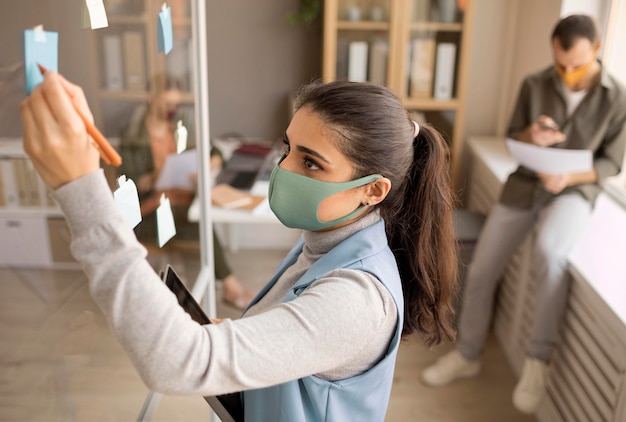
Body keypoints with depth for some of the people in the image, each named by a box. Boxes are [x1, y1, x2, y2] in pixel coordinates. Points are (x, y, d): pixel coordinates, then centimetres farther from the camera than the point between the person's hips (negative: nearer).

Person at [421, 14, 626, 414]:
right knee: (480, 272, -3)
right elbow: (512, 138, 6)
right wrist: (530, 136, -19)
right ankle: (467, 355, 20)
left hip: (573, 191, -3)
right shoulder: (535, 84, -3)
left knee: (549, 253, -37)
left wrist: (569, 176, -21)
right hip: (524, 186, 3)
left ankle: (538, 358, -19)